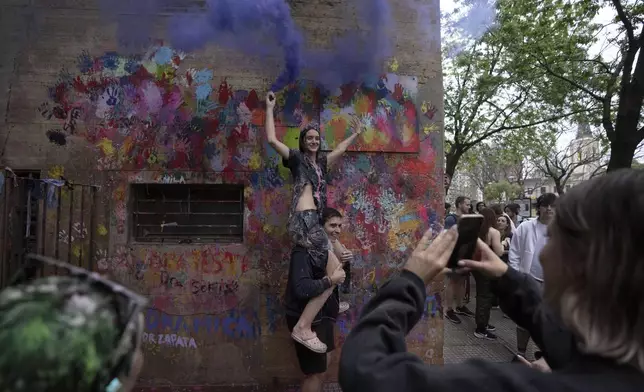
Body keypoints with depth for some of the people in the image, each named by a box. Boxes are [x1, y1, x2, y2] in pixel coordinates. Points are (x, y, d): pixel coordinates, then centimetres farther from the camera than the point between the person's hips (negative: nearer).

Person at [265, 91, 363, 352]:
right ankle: (303, 328, -13)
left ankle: (327, 303, 41)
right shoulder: (297, 158, 2)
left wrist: (355, 135, 46)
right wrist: (270, 109, -4)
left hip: (313, 221, 9)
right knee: (335, 272, -14)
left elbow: (340, 150, 37)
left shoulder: (320, 161, 22)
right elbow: (272, 140, -11)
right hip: (303, 222, -9)